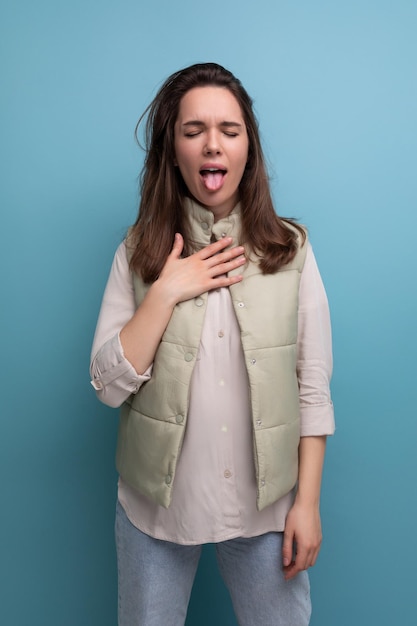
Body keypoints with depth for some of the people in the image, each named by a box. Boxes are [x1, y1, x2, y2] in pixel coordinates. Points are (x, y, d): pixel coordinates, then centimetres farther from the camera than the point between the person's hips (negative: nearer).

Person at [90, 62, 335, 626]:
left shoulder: (292, 249, -5)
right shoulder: (139, 252, -4)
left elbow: (314, 388, -4)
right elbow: (109, 386, -9)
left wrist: (308, 502, -5)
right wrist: (166, 293, -18)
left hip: (265, 505, 0)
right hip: (156, 504, 1)